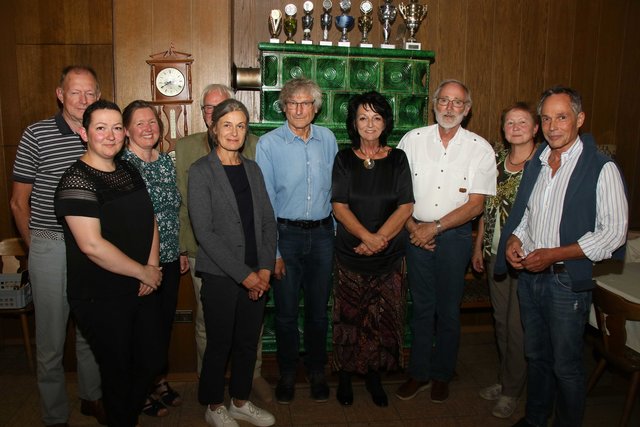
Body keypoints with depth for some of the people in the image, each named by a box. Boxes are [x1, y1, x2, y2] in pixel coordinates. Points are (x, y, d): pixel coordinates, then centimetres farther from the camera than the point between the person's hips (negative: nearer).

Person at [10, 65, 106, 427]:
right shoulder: (37, 135, -7)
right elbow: (19, 202, -1)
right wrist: (36, 247, 1)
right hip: (52, 248, -3)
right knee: (51, 339, 7)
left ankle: (92, 397, 38)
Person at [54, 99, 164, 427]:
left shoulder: (129, 172, 7)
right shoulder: (77, 181, -17)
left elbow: (149, 220, 13)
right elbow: (91, 245, -24)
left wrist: (153, 265, -4)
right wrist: (144, 272, -15)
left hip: (141, 289, 8)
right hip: (101, 298, -7)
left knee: (151, 362, 19)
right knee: (118, 372, 9)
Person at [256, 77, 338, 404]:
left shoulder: (327, 139, 3)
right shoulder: (268, 144, -6)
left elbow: (336, 189, 11)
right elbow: (264, 201, -7)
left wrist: (337, 231, 8)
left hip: (322, 233, 3)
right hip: (286, 233, -2)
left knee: (318, 309, 13)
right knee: (286, 311, 8)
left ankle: (316, 371, 32)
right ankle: (287, 373, 29)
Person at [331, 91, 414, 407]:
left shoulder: (397, 159, 4)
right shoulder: (344, 159, 1)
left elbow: (405, 207, -3)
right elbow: (339, 207, -6)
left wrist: (377, 240, -14)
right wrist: (367, 237, -19)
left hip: (389, 253, 1)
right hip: (350, 252, -1)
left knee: (383, 318, 7)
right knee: (350, 316, 6)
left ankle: (374, 374, 26)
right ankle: (345, 375, 24)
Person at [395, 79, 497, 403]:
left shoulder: (480, 149, -3)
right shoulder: (413, 139, 1)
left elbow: (475, 205, -7)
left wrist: (434, 227, -13)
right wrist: (412, 227, -9)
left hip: (455, 235, -1)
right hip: (417, 233, 1)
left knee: (448, 310, 10)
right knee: (421, 306, 11)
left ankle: (442, 376, 28)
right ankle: (419, 373, 27)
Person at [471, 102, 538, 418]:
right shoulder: (497, 159, 7)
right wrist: (478, 246, 13)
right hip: (495, 254, 6)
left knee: (518, 325, 4)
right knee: (501, 319, 17)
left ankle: (512, 390, 22)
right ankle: (505, 379, 35)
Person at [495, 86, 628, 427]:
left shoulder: (601, 168, -12)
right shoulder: (535, 163, 9)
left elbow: (613, 232, -16)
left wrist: (554, 254, -20)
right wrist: (514, 238, -1)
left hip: (567, 280, -6)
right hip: (529, 275, 6)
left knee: (566, 366, 7)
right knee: (535, 355, 20)